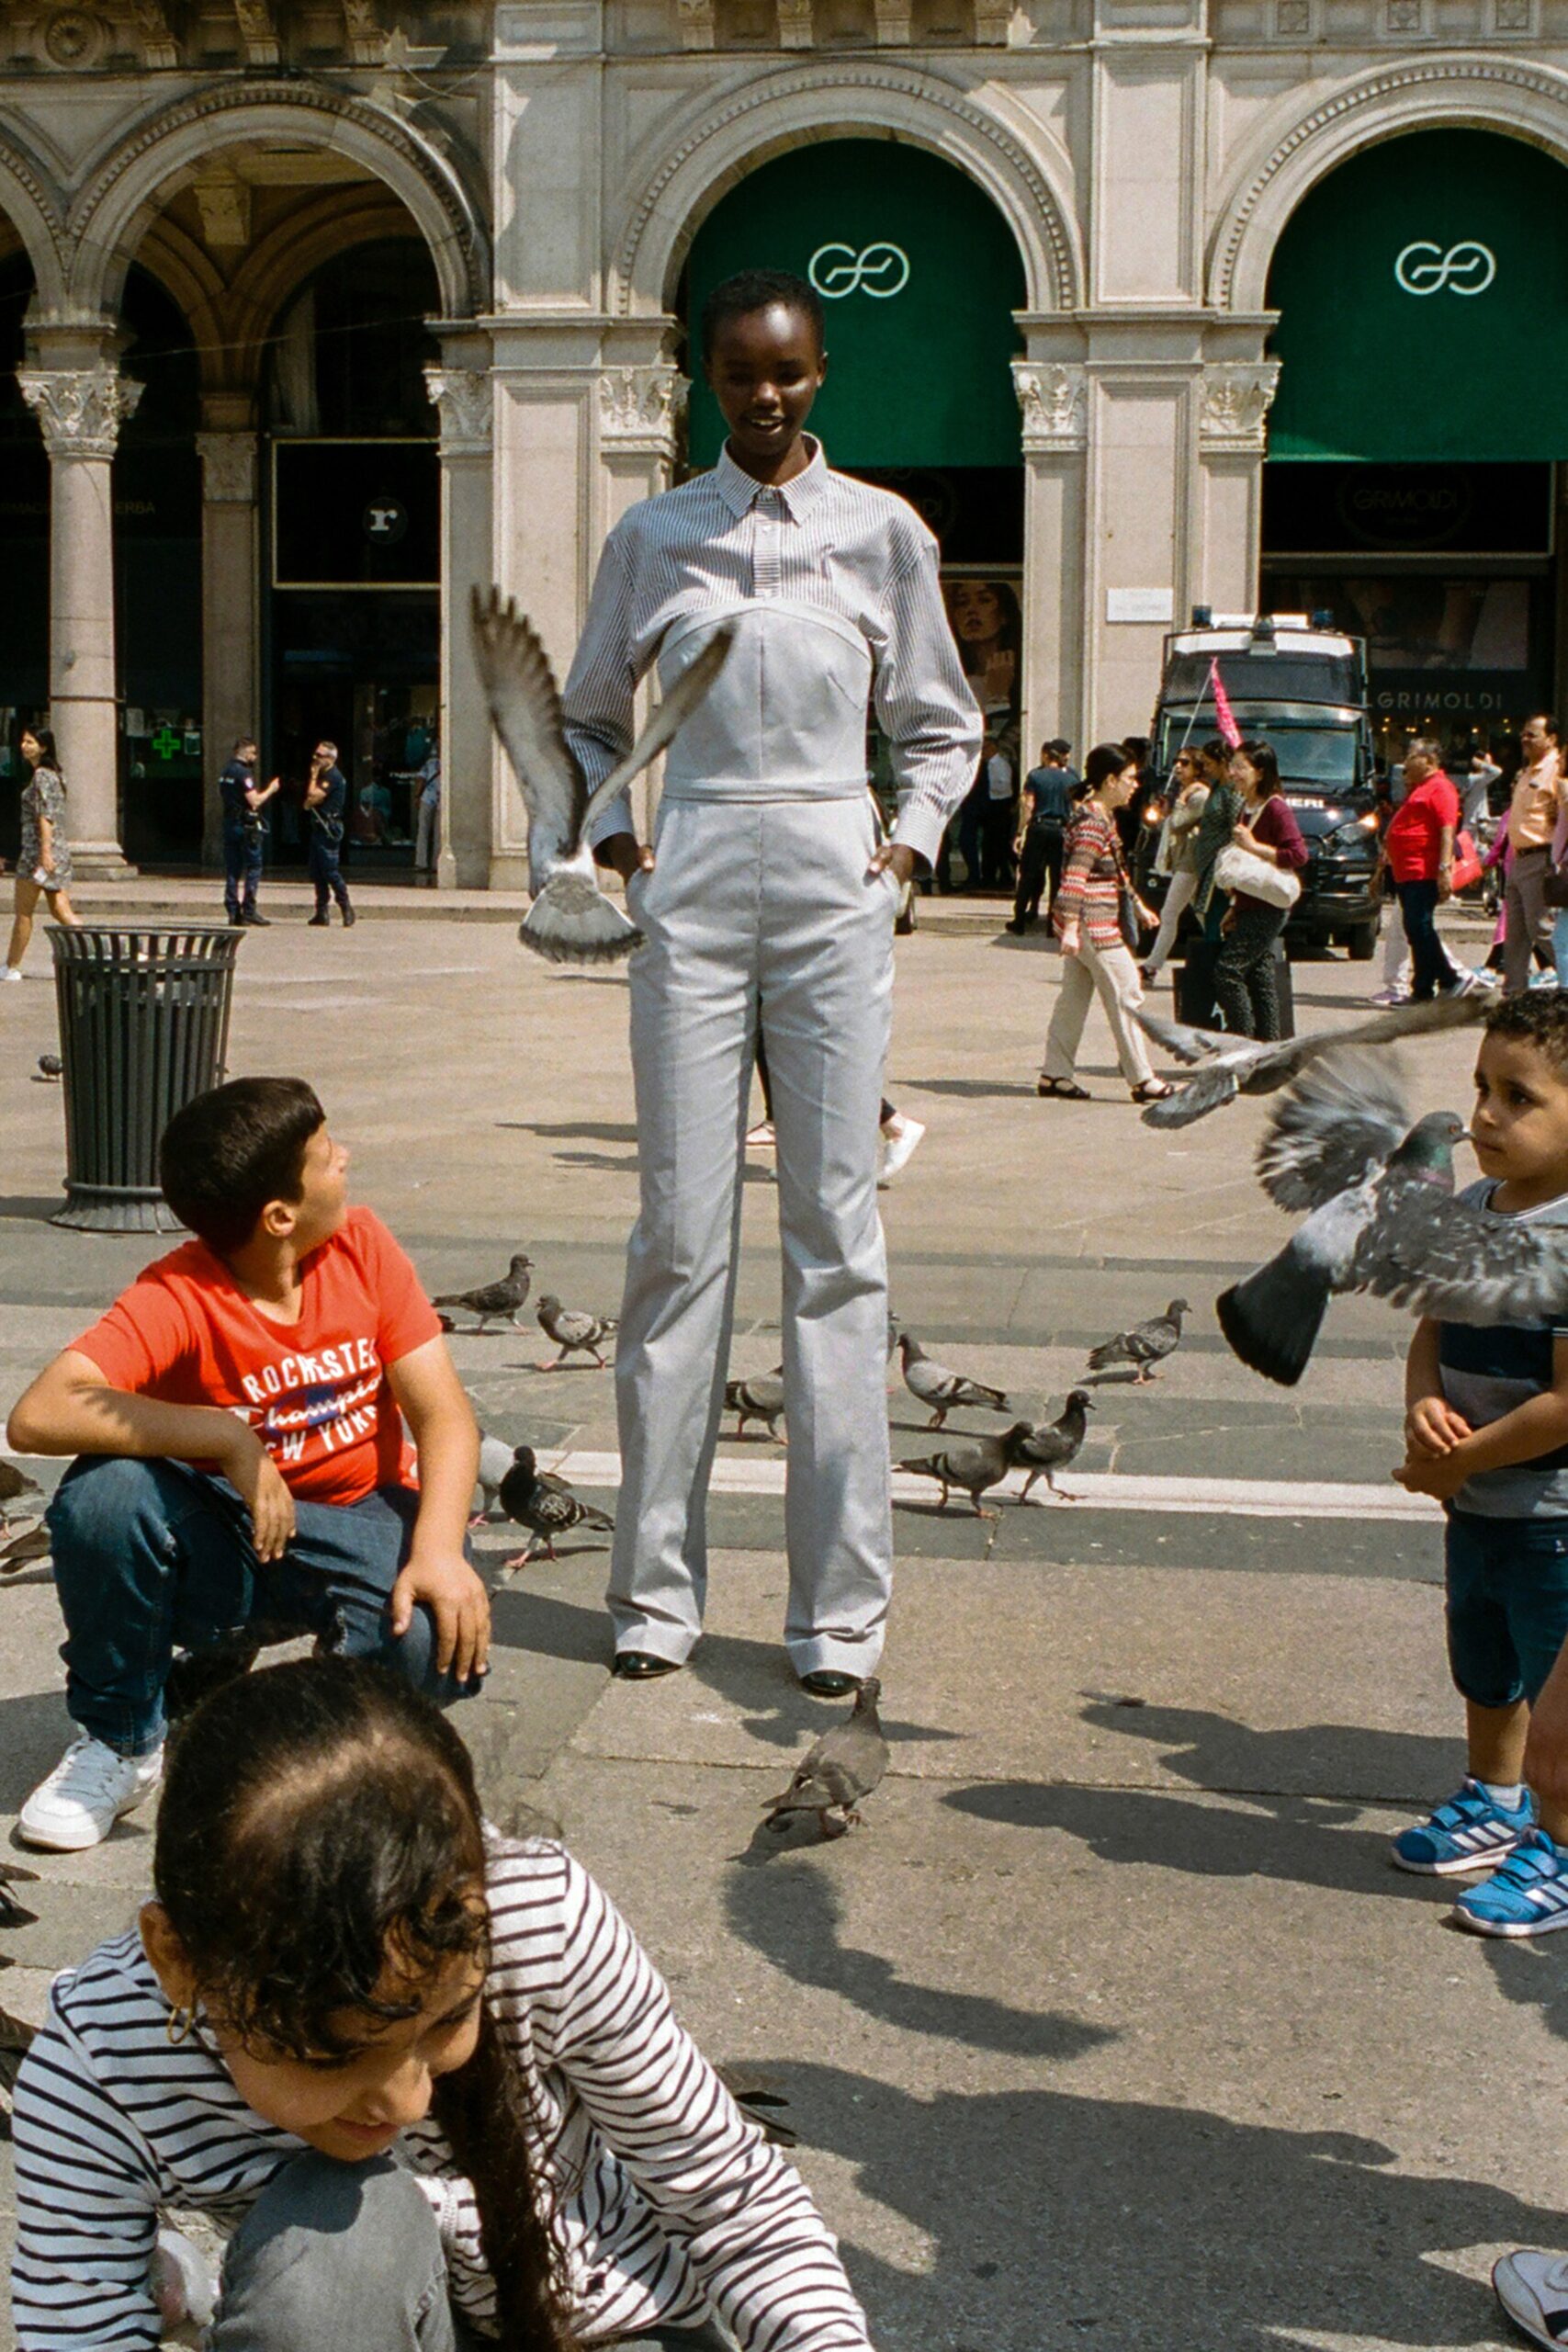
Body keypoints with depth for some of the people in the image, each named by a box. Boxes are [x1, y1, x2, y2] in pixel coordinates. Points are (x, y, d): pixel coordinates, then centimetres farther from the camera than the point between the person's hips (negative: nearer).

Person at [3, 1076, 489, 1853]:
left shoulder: (361, 1247, -7)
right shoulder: (176, 1300, -20)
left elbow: (442, 1413, -9)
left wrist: (439, 1549, -27)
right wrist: (230, 1439, -35)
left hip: (358, 1523, 2)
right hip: (220, 1541, -1)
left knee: (447, 1644, -31)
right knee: (105, 1492, -33)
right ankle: (119, 1742, -6)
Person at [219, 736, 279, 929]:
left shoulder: (225, 773, 14)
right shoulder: (243, 773, -13)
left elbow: (220, 795, 23)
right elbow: (254, 801, -18)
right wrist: (270, 790, -4)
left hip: (229, 823, 8)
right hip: (246, 825, -8)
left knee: (232, 869, 8)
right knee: (253, 867, -4)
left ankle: (233, 911, 6)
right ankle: (249, 910, -9)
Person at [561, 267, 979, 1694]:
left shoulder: (882, 530, 8)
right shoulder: (653, 534, 10)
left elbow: (942, 725, 15)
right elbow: (589, 718, 19)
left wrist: (913, 840, 1)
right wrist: (609, 828, 3)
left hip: (832, 891, 0)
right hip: (692, 888, 1)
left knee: (834, 1231, -1)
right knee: (680, 1229, 0)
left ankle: (840, 1600, 5)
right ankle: (659, 1583, 10)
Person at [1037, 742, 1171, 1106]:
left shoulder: (1103, 816, 15)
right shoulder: (1093, 822, -17)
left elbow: (1114, 872, 27)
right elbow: (1076, 876, -25)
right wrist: (1070, 928, -30)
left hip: (1082, 925, 10)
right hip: (1092, 925, -10)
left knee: (1074, 997, 11)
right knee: (1126, 996, -4)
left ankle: (1054, 1075, 14)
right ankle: (1142, 1080, 1)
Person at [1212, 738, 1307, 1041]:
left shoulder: (1275, 808, -13)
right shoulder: (1246, 808, 15)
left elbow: (1298, 855, -20)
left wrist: (1254, 846, -22)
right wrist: (1235, 908, 18)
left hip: (1267, 909, -9)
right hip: (1250, 908, 9)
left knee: (1227, 970, -14)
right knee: (1260, 978, 9)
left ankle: (1243, 1042, -8)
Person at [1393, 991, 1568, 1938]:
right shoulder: (1470, 1209, 1)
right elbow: (1434, 1328, 9)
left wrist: (1463, 1460, -18)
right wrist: (1424, 1405, -12)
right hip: (1477, 1504, 8)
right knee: (1485, 1673, 25)